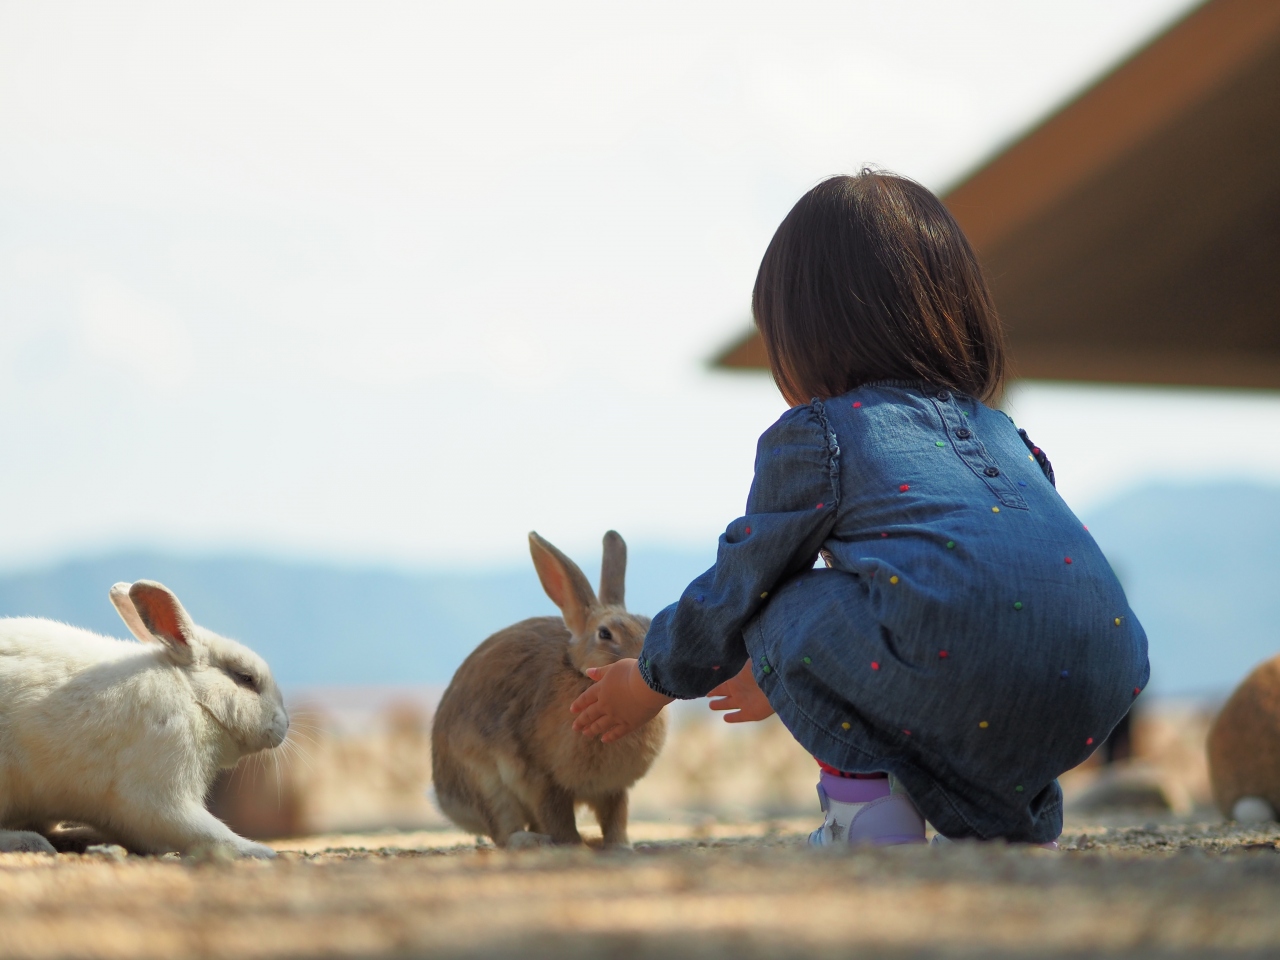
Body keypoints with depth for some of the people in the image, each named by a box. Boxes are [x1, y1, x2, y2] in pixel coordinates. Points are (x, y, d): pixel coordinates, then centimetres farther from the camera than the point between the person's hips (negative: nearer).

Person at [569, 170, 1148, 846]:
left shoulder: (815, 436, 14)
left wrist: (652, 682, 43)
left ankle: (865, 801, 7)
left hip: (959, 660, -7)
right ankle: (1012, 824, 22)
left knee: (781, 615, 18)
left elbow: (740, 586, 23)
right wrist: (788, 675, 63)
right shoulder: (1000, 434, 35)